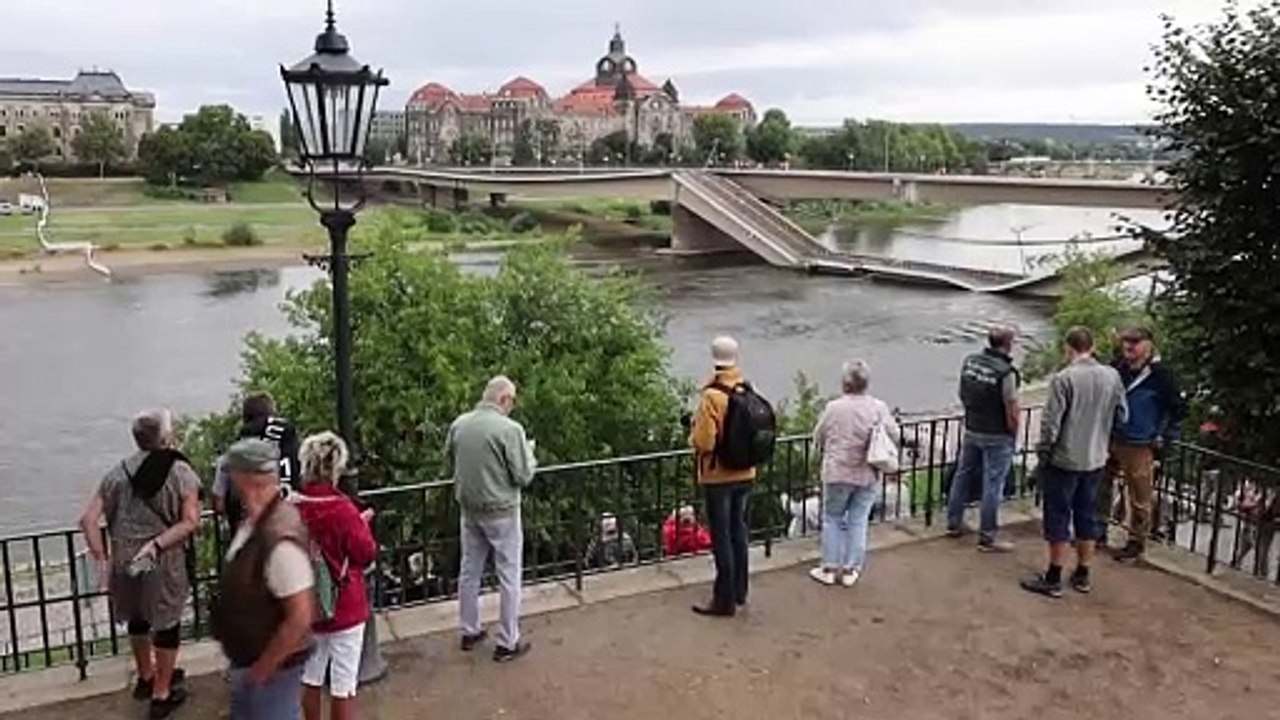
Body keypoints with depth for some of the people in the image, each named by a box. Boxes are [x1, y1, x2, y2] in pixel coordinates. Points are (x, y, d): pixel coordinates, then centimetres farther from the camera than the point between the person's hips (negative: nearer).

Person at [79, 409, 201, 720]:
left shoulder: (118, 472, 3)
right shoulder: (180, 471, -8)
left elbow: (88, 518, -1)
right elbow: (191, 521, -18)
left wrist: (102, 559, 1)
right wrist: (156, 544, -16)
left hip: (123, 560, 5)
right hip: (164, 563, -4)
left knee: (137, 619, 26)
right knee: (166, 623, 13)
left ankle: (145, 677, 46)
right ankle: (161, 695, 23)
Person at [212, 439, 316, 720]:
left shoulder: (280, 539, -32)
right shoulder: (253, 522, -2)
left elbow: (300, 618, -30)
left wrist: (263, 667, -19)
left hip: (272, 667, -9)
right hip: (248, 659, 9)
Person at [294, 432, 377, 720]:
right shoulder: (343, 510, -22)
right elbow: (367, 554, -12)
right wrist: (363, 524, 3)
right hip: (344, 608, -5)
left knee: (310, 678, 20)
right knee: (344, 685, 7)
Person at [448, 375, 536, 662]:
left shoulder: (458, 425, -3)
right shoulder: (509, 429, -20)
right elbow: (523, 476, -15)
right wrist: (528, 452, 2)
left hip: (469, 509, 6)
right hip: (501, 512, -6)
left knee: (469, 571, 18)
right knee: (509, 577, 7)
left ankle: (469, 632, 32)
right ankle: (508, 643, 14)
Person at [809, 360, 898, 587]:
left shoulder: (834, 407, -10)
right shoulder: (879, 407, -5)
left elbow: (818, 438, -1)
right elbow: (893, 434, -2)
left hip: (838, 474, -2)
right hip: (868, 475, 2)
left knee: (832, 519, 13)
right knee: (858, 521, 11)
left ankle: (830, 568, 17)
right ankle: (851, 570, 16)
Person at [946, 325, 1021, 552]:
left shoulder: (969, 361, -3)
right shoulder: (1006, 372, -22)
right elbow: (1013, 412, -18)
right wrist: (1013, 435, -3)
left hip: (971, 430, 6)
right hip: (997, 437, -6)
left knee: (963, 475, 18)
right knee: (993, 485, 2)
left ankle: (954, 523, 31)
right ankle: (988, 537, 10)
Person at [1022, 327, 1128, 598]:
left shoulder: (1064, 378, -16)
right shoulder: (1112, 376, -1)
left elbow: (1051, 422, -16)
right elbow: (1122, 416, 6)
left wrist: (1042, 454, -5)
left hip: (1064, 460, -5)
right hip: (1096, 459, 5)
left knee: (1058, 518, 3)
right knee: (1087, 516, 15)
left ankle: (1053, 579, 10)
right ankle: (1082, 575, 25)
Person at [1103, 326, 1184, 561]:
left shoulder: (1160, 375, -11)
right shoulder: (1118, 369, 2)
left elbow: (1177, 410, -5)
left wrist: (1163, 441, -4)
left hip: (1139, 447, -5)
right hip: (1110, 440, 5)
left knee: (1139, 498, 3)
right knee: (1101, 488, 13)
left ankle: (1137, 542, 17)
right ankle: (1098, 531, 28)